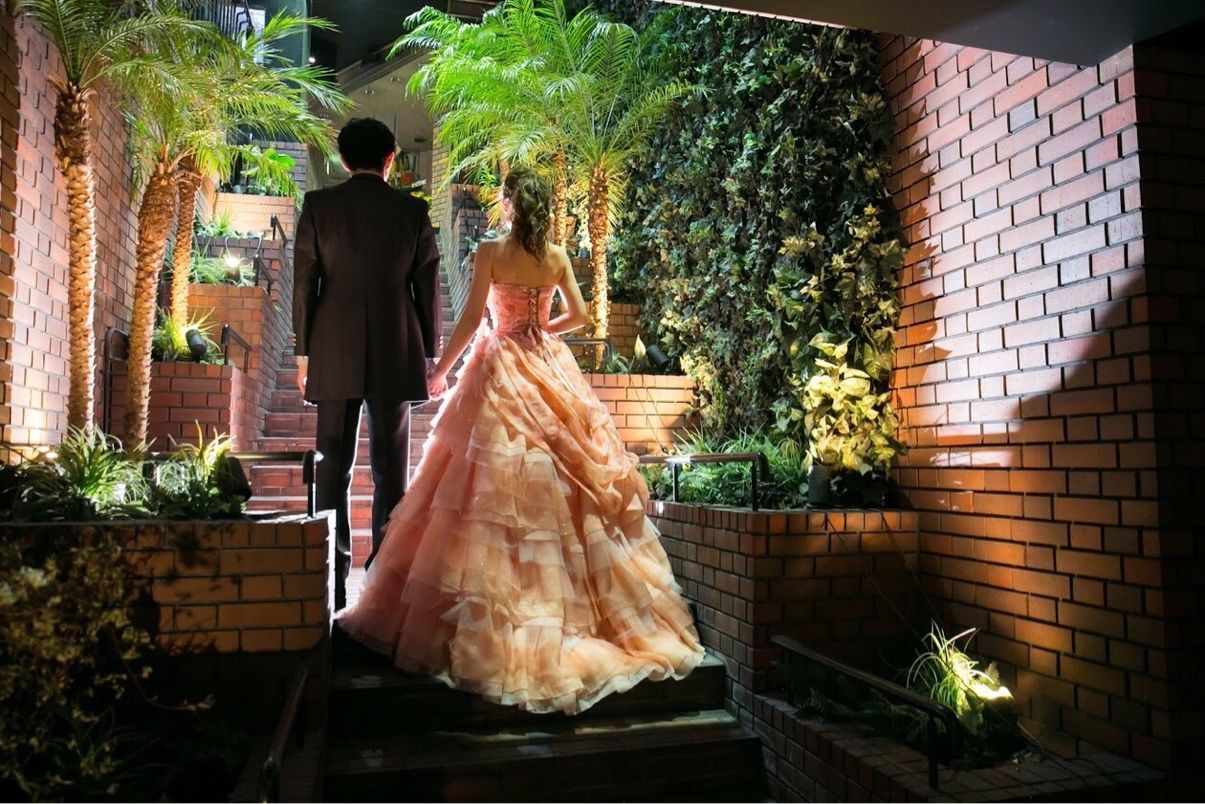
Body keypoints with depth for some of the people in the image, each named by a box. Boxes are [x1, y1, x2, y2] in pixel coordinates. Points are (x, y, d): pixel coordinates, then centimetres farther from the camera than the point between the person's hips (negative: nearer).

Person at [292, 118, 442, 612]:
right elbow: (428, 286, 4)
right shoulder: (413, 211, 3)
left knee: (332, 468, 6)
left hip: (334, 356, 0)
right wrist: (430, 355, 11)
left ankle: (331, 584, 6)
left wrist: (303, 353, 7)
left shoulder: (318, 205, 2)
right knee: (390, 470, 6)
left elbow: (304, 282, 1)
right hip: (396, 355, 0)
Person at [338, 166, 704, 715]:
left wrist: (440, 370, 0)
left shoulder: (490, 253, -7)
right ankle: (589, 604, 17)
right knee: (560, 484, 10)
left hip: (500, 367, -4)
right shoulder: (558, 257, 5)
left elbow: (471, 319, -10)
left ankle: (492, 622, 3)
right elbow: (579, 315, 9)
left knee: (497, 489, -1)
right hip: (548, 366, 4)